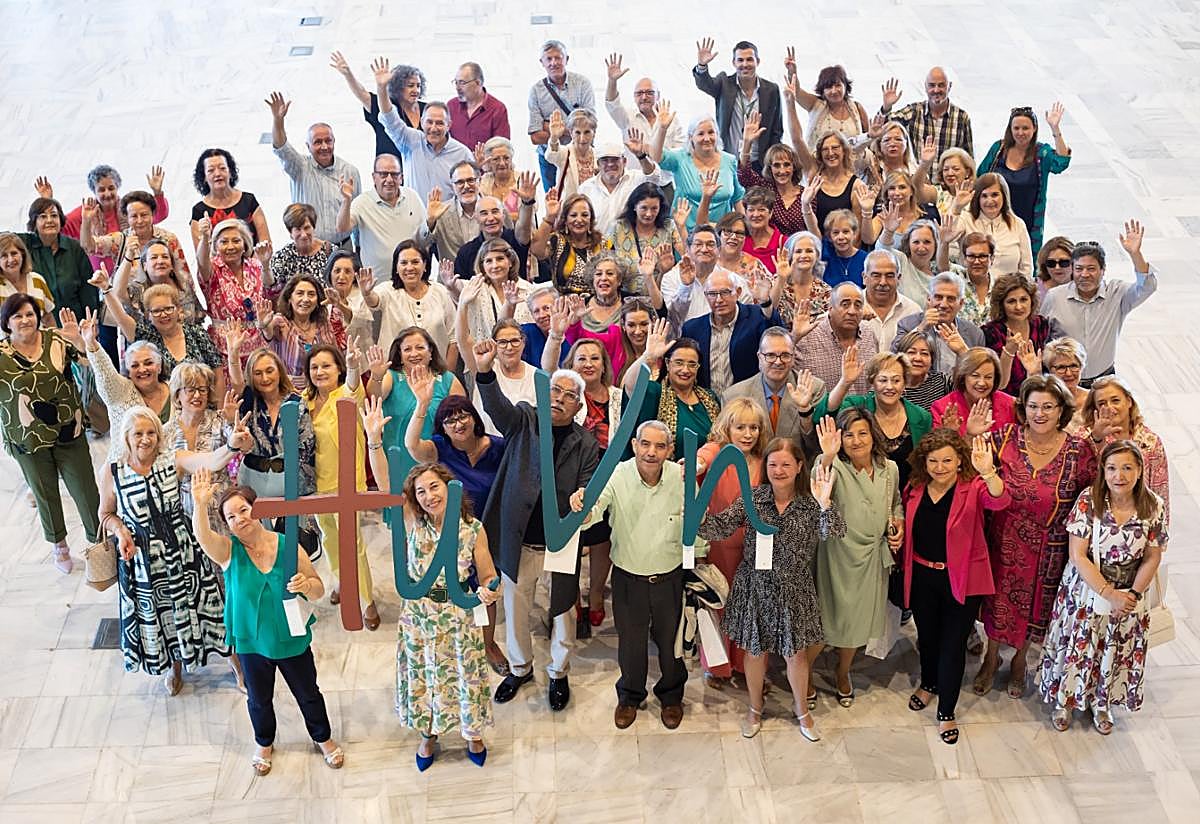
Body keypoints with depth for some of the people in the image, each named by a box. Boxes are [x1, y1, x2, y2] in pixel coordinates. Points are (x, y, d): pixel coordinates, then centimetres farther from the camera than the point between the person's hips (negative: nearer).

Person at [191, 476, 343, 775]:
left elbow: (318, 589, -6)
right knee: (259, 699, 21)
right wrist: (200, 505, -58)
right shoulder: (228, 551, -16)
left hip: (292, 639, 0)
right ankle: (264, 744, 49)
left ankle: (323, 738, 45)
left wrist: (307, 585, -30)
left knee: (308, 694, 19)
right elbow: (203, 537, -39)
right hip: (251, 642, 0)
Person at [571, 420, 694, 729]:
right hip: (628, 579, -1)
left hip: (669, 578, 1)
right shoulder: (617, 476, -21)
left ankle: (671, 695, 49)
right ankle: (630, 695, 48)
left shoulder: (681, 477, -17)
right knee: (630, 642, 20)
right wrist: (581, 508, -55)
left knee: (670, 640, 21)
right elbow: (589, 516, -37)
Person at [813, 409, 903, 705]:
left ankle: (842, 674, 46)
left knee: (857, 621, 20)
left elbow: (895, 503, 18)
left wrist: (899, 526, -1)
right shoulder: (835, 467, -18)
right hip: (837, 556, -5)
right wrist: (827, 458, -52)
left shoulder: (889, 469, -1)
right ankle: (805, 675, 31)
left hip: (873, 558, 5)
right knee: (823, 619, 6)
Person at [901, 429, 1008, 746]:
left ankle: (947, 712, 22)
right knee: (927, 636, 23)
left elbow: (999, 501, -39)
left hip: (961, 580, -4)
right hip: (922, 577, 4)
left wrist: (988, 472, -57)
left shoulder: (972, 488, -17)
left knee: (953, 644, 5)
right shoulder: (915, 489, -3)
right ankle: (928, 684, 51)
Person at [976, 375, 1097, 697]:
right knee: (999, 601, 15)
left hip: (1048, 549, 0)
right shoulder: (1006, 437, -11)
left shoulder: (1079, 450, -12)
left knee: (1035, 605, 18)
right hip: (1005, 542, 0)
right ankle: (992, 658, 42)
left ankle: (1020, 660, 46)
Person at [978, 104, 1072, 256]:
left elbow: (1061, 163, -25)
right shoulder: (999, 149, 1)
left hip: (1028, 226, -1)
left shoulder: (1041, 153, -4)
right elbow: (980, 179, 12)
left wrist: (1055, 129, -32)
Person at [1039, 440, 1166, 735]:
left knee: (1117, 653, 17)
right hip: (1085, 593, -2)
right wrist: (1109, 594, -20)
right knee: (1076, 647, 11)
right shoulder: (1088, 500, -20)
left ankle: (1101, 703, 43)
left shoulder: (1154, 508, -13)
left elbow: (1152, 558, -2)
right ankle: (1065, 700, 37)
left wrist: (1134, 594, -13)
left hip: (1129, 596, 2)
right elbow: (1078, 555, -18)